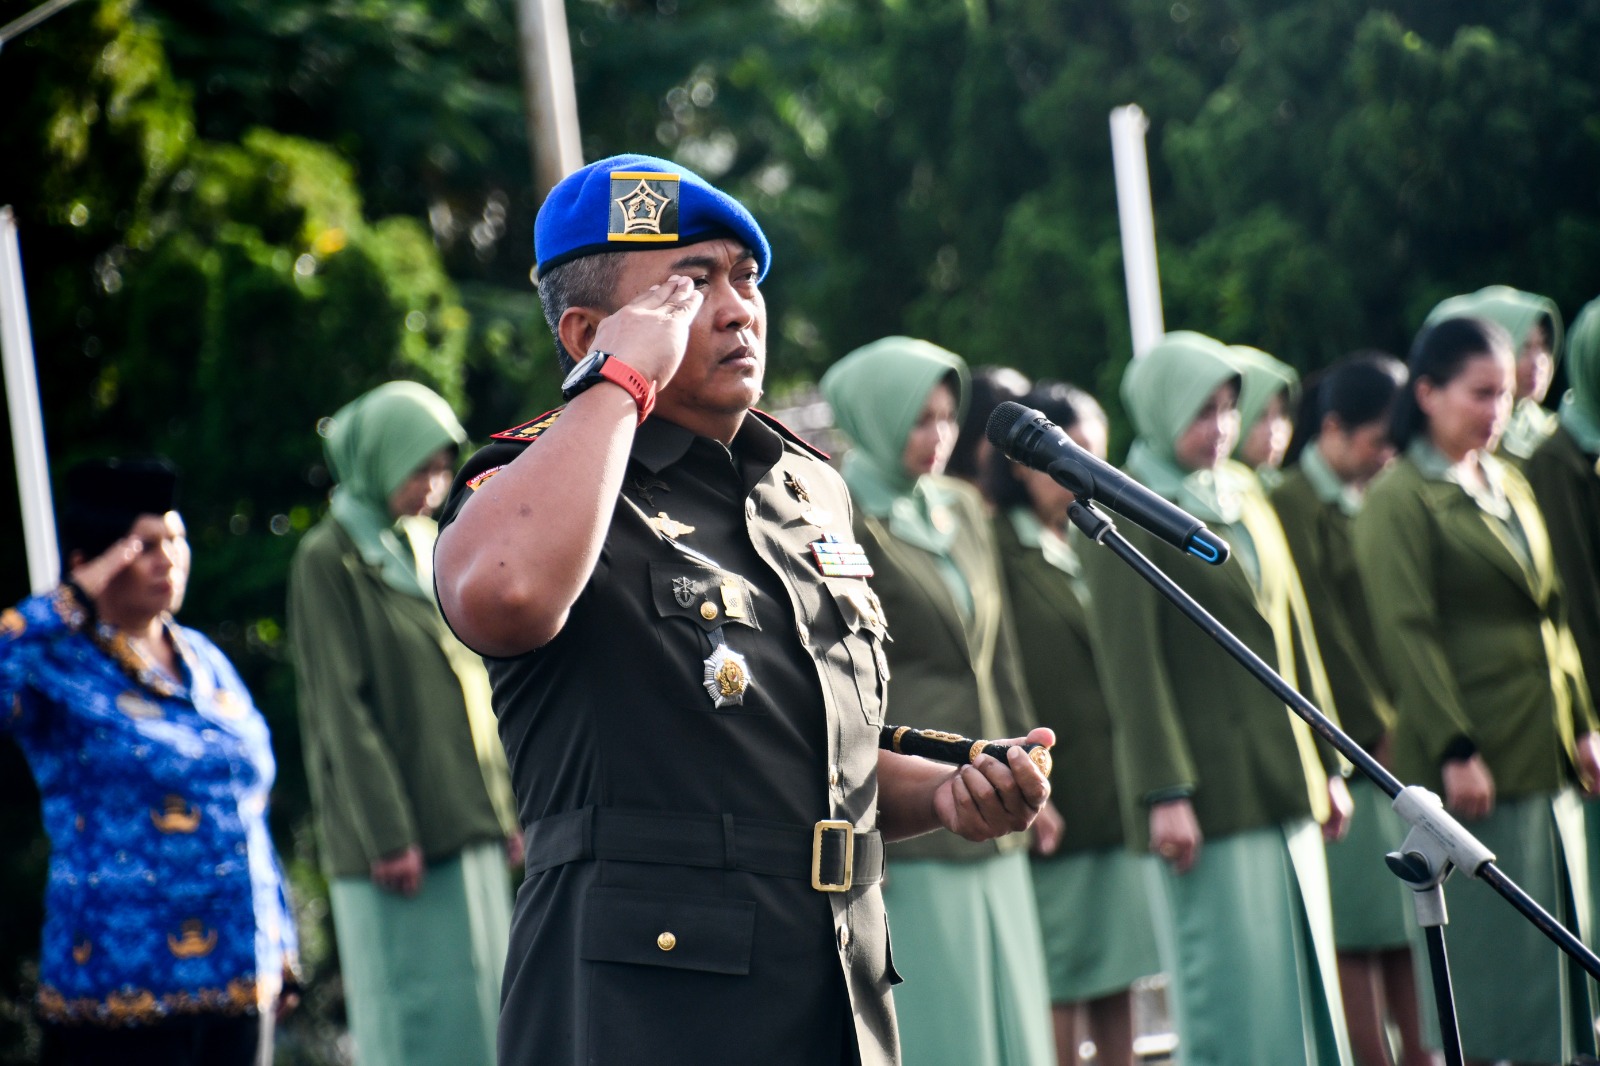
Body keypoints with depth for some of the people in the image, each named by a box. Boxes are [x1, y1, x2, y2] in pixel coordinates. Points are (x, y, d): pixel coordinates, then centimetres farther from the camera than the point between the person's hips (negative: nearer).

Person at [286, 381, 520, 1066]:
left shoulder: (430, 550, 16)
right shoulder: (329, 560, -7)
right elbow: (343, 708, -12)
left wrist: (508, 802, 13)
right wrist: (387, 836, -17)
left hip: (470, 822, 8)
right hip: (400, 837, -8)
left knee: (477, 1003, 7)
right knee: (410, 1010, -8)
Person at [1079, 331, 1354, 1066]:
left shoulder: (1245, 497, 15)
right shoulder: (1127, 515, -7)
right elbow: (1131, 666, -12)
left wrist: (1326, 765, 16)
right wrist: (1164, 794, -17)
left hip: (1285, 783, 7)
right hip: (1209, 794, -7)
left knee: (1304, 973, 9)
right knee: (1233, 984, -6)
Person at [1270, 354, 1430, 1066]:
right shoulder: (1295, 510, -9)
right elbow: (1319, 634, -13)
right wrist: (1378, 733, -12)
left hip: (1403, 740, 7)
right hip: (1351, 748, -7)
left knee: (1413, 922, 7)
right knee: (1359, 932, -4)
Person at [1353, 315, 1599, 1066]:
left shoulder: (1508, 486, 15)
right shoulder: (1400, 499, -9)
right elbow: (1407, 633, -15)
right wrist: (1453, 751, -19)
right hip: (1477, 765, -8)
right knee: (1486, 956, -5)